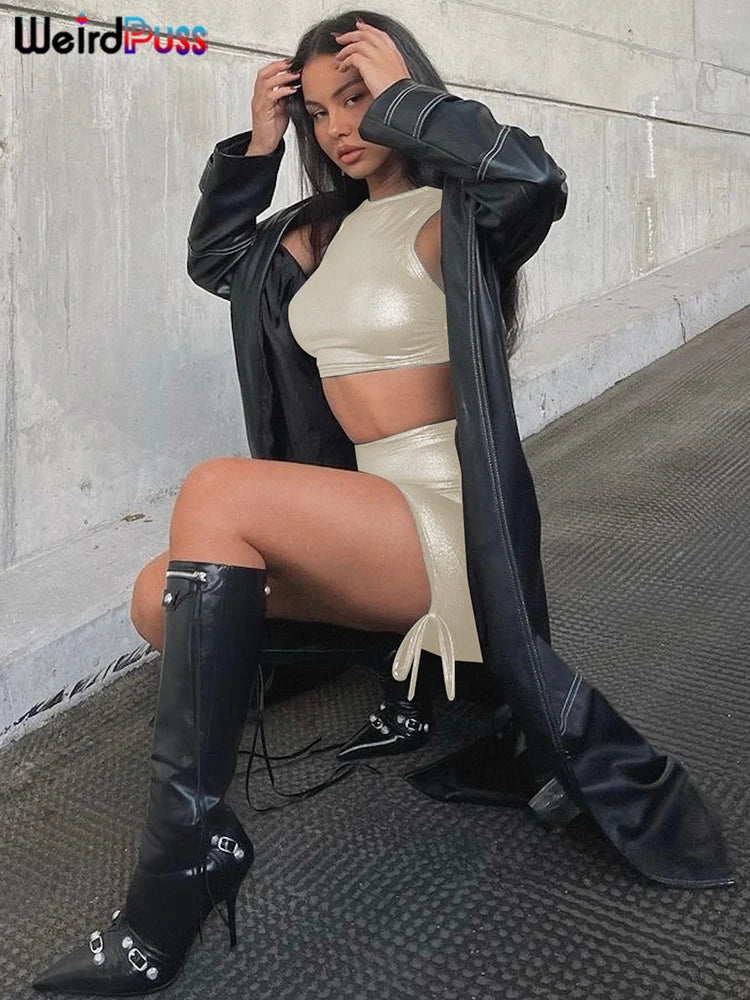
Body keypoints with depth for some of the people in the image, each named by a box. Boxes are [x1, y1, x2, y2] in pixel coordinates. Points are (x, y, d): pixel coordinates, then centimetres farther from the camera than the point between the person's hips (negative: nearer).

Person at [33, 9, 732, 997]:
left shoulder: (453, 218, -3)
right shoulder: (323, 231, 17)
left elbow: (534, 179, -25)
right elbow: (215, 258, 27)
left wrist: (400, 97, -12)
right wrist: (258, 143, 14)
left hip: (444, 517, -8)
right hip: (364, 519, 8)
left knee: (219, 492, -28)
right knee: (162, 599, -8)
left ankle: (174, 889, -22)